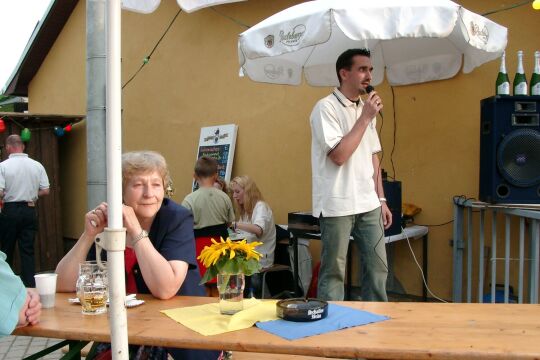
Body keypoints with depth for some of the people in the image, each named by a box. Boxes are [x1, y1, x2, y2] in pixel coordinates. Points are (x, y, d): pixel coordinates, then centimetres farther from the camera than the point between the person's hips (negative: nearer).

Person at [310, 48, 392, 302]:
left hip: (368, 204, 7)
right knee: (333, 272, 2)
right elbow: (339, 155, -19)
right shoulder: (326, 107, -10)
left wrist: (381, 199, 14)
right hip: (337, 205, -7)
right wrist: (365, 118, -14)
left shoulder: (366, 108, 13)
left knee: (378, 267, 11)